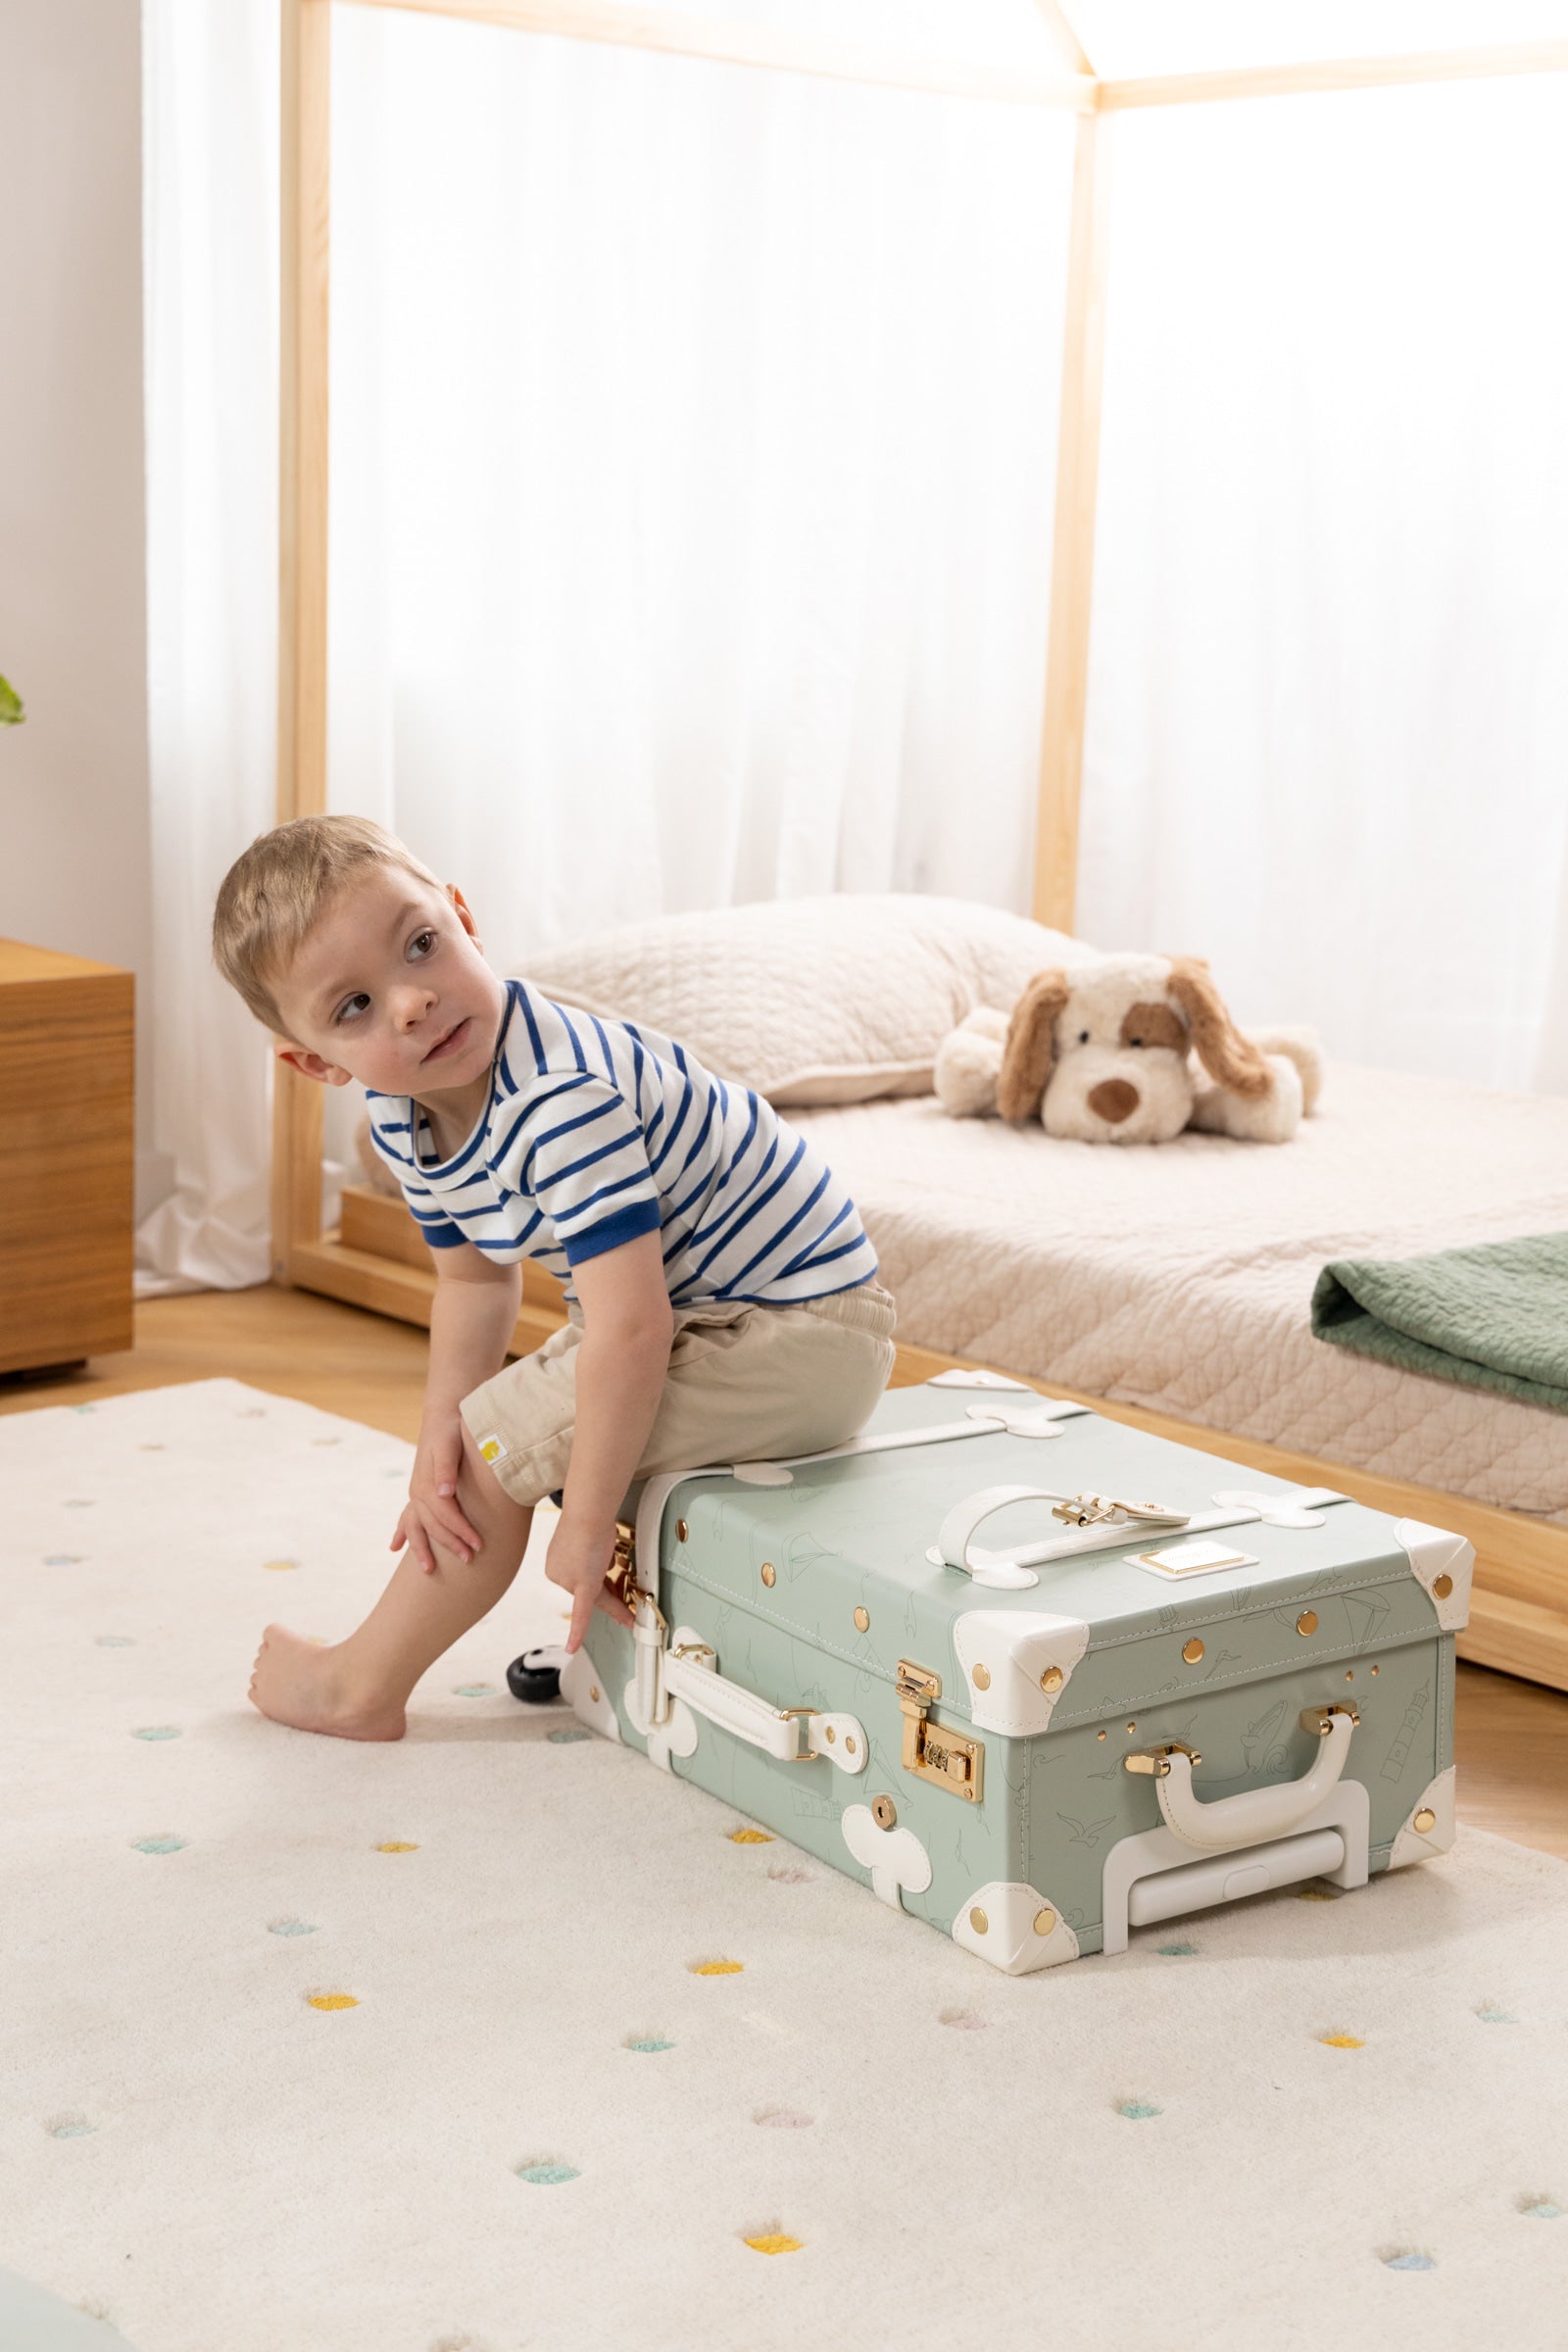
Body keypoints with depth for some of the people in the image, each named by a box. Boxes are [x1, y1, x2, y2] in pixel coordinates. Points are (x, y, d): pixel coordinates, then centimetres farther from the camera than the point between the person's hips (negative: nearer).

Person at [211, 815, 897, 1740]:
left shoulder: (562, 1100, -33)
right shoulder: (405, 1129, -4)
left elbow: (630, 1331, -33)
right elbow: (475, 1280, 9)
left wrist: (586, 1527, -24)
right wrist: (440, 1430, -8)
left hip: (804, 1334, -9)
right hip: (689, 1301, 10)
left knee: (501, 1439, -11)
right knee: (465, 1440, 22)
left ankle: (361, 1688, 8)